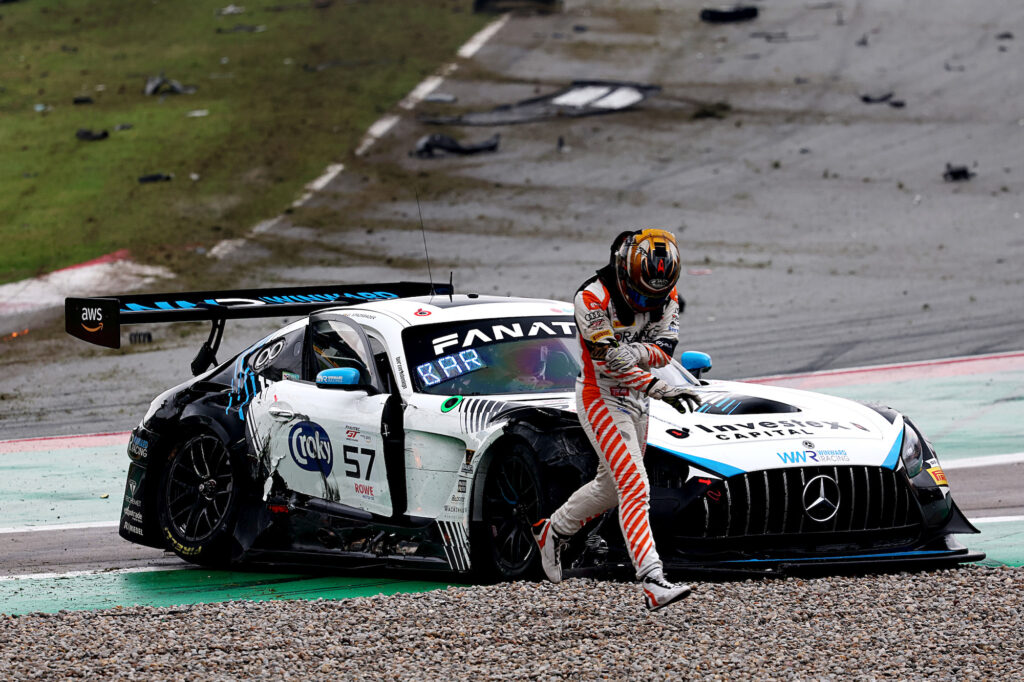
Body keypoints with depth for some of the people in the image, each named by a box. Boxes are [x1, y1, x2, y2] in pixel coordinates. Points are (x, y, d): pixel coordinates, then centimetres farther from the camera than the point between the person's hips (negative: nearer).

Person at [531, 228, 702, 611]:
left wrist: (638, 352, -32)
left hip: (635, 401, 7)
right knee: (635, 489, -18)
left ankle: (553, 532, 46)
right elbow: (610, 363, -28)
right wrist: (660, 390, -36)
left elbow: (665, 349, -11)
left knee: (611, 486, 21)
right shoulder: (593, 300, -25)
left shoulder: (665, 294, -5)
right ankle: (653, 584, -25)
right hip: (601, 399, -7)